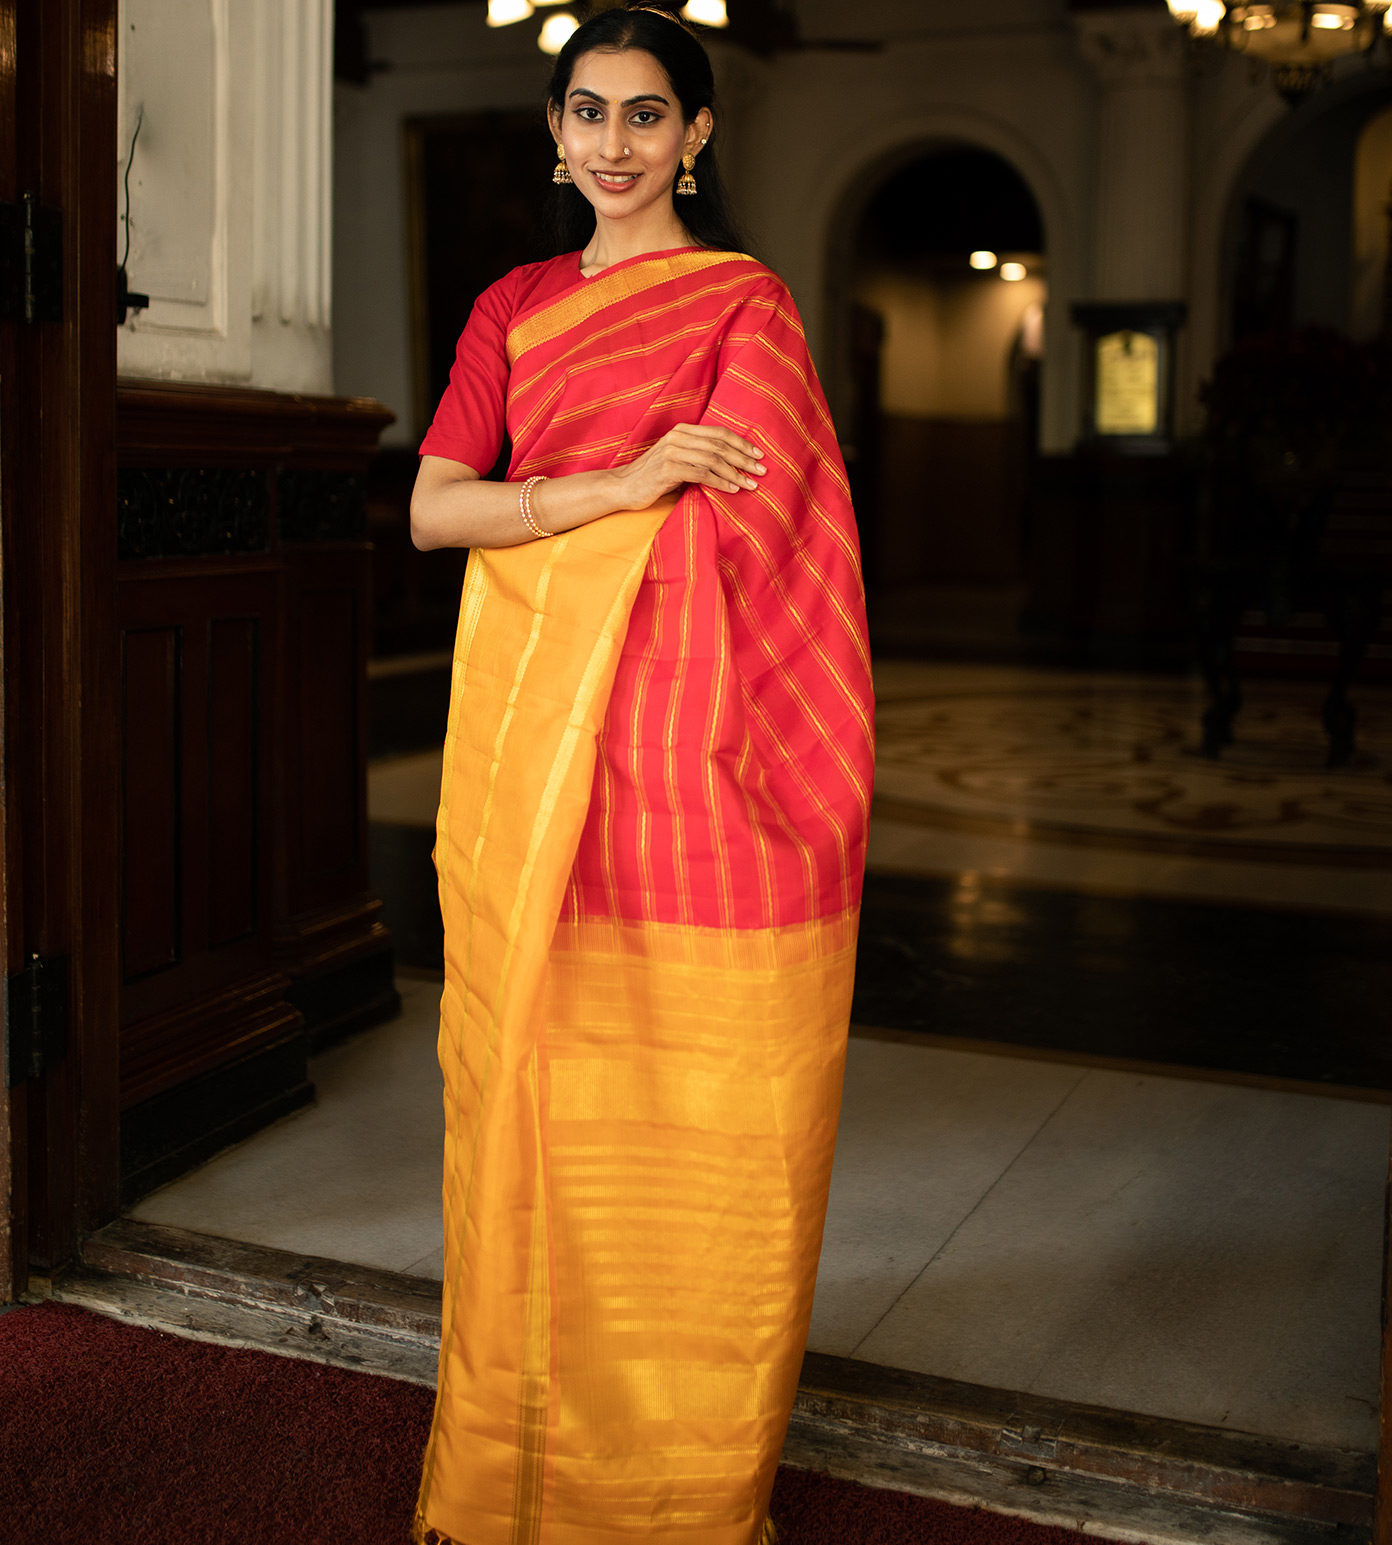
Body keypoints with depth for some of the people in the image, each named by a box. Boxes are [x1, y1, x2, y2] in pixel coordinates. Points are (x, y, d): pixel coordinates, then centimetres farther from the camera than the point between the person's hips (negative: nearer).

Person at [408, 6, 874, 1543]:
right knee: (530, 1070, 7)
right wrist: (618, 484, -11)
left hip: (676, 728, -4)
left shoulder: (746, 300, 4)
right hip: (520, 728, 4)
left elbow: (729, 524, -7)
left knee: (688, 1101, 1)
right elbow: (431, 507, 2)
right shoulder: (514, 304, 15)